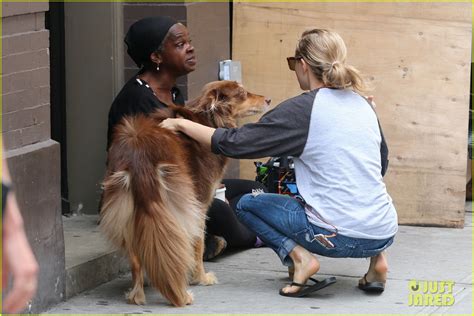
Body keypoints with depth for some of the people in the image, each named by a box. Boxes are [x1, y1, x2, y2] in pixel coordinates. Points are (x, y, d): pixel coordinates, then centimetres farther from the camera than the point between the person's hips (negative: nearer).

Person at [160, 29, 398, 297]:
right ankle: (376, 257, 15)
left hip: (340, 238, -5)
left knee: (247, 204, 15)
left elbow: (234, 143, -7)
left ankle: (299, 257, -5)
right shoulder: (363, 104, 10)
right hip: (385, 234, 6)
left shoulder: (302, 110, -8)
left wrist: (181, 124, 4)